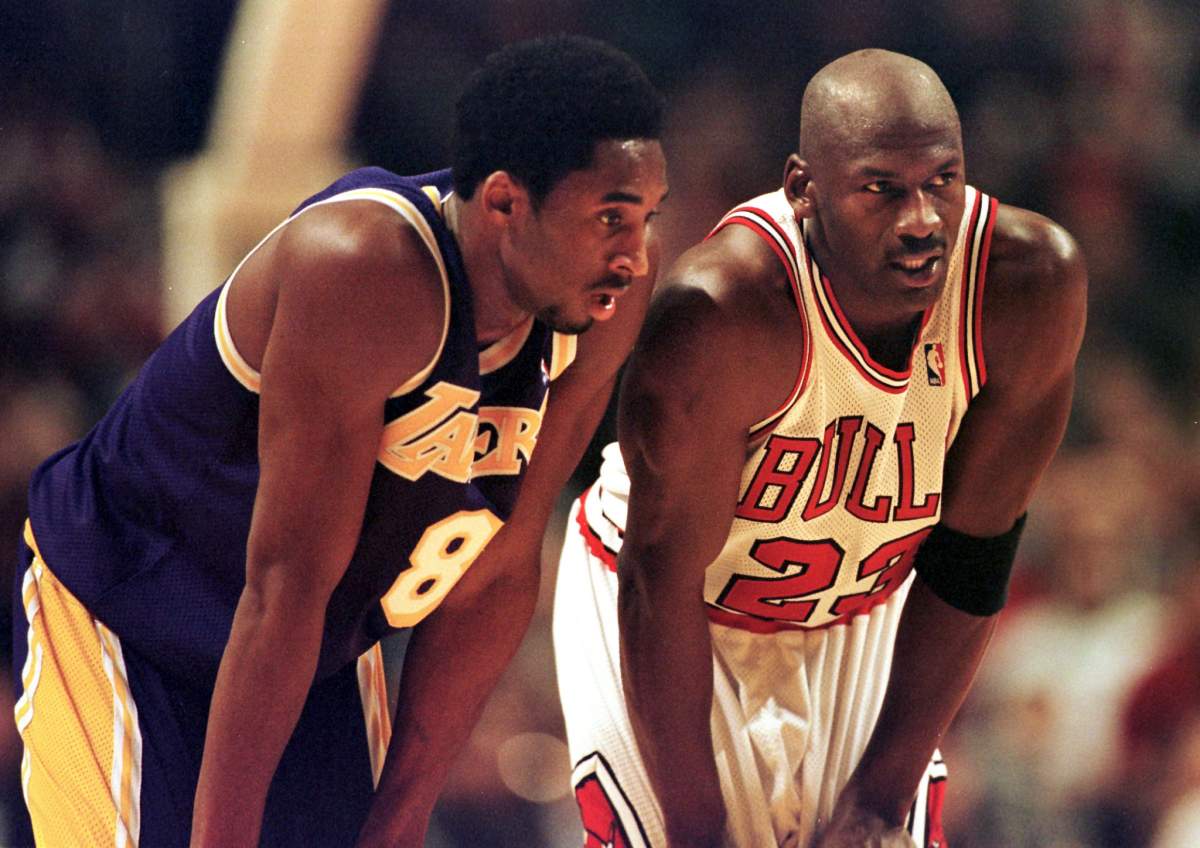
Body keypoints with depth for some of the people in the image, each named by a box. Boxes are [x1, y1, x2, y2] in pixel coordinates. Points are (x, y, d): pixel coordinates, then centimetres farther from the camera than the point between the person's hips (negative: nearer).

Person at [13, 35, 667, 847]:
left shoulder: (608, 299, -13)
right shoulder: (366, 269, -33)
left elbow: (496, 571, -6)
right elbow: (284, 585, -32)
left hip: (326, 650, 6)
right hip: (116, 611, -6)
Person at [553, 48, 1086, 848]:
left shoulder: (1033, 280, -22)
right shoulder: (723, 310, -33)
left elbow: (971, 560, -11)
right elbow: (662, 584, -24)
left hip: (861, 621, 4)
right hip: (679, 622, -3)